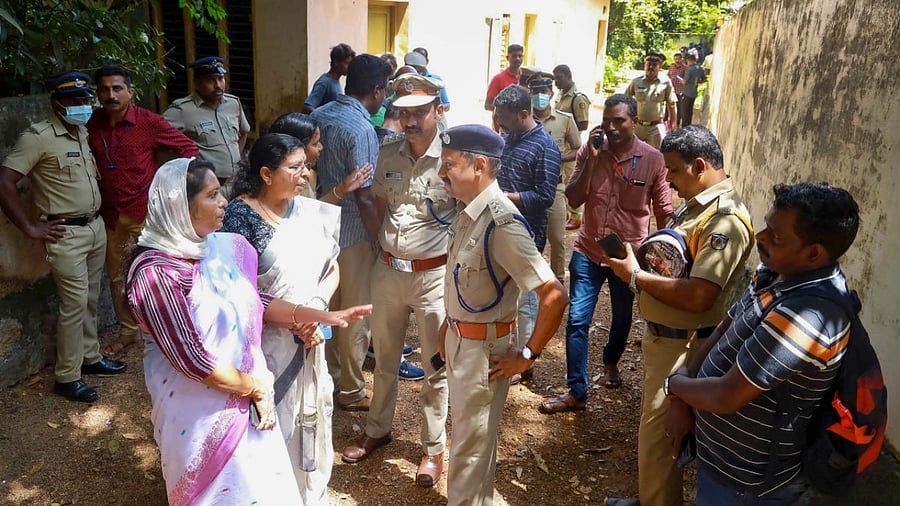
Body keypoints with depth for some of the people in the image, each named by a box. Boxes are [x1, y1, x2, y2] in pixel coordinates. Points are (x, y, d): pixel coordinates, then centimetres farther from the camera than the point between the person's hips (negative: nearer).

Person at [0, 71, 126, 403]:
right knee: (74, 303, -4)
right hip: (66, 234, -7)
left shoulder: (84, 133, 9)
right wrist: (31, 228, -15)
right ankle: (67, 378, 8)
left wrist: (101, 209, 13)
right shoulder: (39, 137, -14)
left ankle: (90, 357, 32)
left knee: (90, 298, 16)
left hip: (95, 227, 7)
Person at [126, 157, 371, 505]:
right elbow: (191, 358, -23)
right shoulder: (156, 273, -23)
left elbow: (253, 302, 7)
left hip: (243, 400, 7)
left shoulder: (219, 247, -2)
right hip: (200, 411, -6)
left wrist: (320, 316, 0)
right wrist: (256, 388, -13)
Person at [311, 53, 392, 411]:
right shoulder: (361, 129, -20)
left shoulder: (320, 115, 4)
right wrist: (381, 242, -14)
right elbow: (364, 197, -22)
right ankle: (351, 391, 20)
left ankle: (329, 375, 37)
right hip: (353, 232, -8)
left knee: (329, 305, 21)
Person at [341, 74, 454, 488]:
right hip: (387, 270, 5)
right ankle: (377, 429, 41)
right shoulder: (387, 155, 2)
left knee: (436, 366, 10)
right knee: (384, 358, 20)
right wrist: (381, 240, 10)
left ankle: (433, 448, 27)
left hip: (433, 275, -5)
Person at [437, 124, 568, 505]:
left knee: (470, 445, 10)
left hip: (483, 347, -8)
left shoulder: (501, 224, -27)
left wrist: (527, 355, -20)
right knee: (469, 435, 25)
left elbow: (555, 296, -29)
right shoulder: (470, 211, 0)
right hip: (459, 338, 9)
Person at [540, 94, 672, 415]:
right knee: (577, 321, -3)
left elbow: (664, 212, -2)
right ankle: (576, 392, 8)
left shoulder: (653, 160, -8)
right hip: (588, 252, 1)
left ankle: (611, 361, 49)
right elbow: (574, 199, -11)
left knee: (622, 319, 19)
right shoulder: (589, 152, -4)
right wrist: (592, 160, -20)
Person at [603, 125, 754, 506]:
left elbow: (697, 296, -32)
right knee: (653, 427, 24)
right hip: (663, 337, 10)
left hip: (681, 346, -10)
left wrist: (636, 276, -21)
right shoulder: (694, 204, 8)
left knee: (657, 432, 5)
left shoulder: (726, 220, -24)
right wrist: (631, 256, 0)